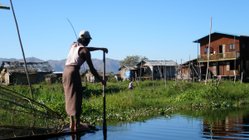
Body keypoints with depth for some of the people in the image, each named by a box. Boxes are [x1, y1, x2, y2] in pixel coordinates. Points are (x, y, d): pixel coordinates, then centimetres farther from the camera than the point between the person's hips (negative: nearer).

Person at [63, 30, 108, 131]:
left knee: (70, 97, 13)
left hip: (66, 71, 8)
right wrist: (101, 80, 8)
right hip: (73, 72, -8)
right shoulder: (85, 51, -2)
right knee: (75, 98, -5)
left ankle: (72, 123, 20)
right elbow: (91, 69, -2)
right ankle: (76, 125, -4)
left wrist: (100, 48, 43)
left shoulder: (73, 45, 18)